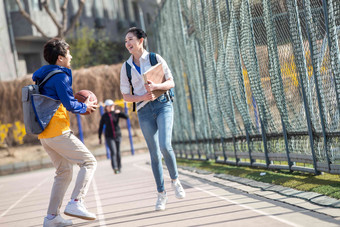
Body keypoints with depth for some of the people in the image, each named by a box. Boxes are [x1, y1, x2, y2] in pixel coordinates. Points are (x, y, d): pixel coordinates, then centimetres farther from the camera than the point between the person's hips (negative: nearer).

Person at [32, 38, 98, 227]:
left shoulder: (43, 76, 19)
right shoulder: (60, 76, -10)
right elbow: (70, 104, -14)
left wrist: (75, 102, 20)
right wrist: (85, 107, 5)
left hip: (44, 133, 9)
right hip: (58, 131, -9)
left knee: (64, 172, 15)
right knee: (89, 162, -3)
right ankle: (76, 203, -15)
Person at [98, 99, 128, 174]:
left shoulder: (116, 113, 1)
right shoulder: (104, 116, -1)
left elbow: (126, 117, -9)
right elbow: (100, 127, 5)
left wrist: (119, 112, -25)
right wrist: (99, 138, 4)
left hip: (117, 135, 2)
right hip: (109, 137, -2)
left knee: (118, 152, 8)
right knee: (113, 152, -17)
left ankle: (119, 168, 22)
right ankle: (115, 168, -28)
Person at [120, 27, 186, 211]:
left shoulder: (155, 58, 2)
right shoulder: (126, 67, 8)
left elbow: (171, 82, 2)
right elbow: (125, 96, 9)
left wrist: (155, 86, -17)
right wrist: (142, 97, -11)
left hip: (163, 105, -2)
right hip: (144, 110, 2)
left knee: (165, 145, -20)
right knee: (154, 153, 1)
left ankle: (175, 180, 5)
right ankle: (161, 194, 10)